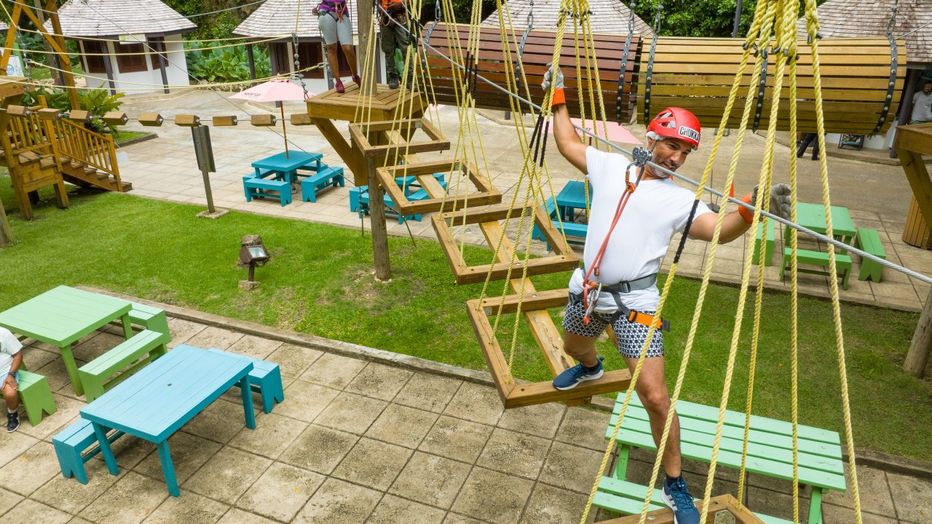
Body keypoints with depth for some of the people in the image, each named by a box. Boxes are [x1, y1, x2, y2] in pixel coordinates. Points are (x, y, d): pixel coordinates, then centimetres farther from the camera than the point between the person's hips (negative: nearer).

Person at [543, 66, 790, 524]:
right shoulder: (609, 166, 4)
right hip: (588, 290, 4)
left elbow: (719, 230, -21)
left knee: (655, 397, -12)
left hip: (634, 301, -4)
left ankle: (675, 487, 10)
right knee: (573, 347, 31)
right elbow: (567, 143, 17)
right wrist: (558, 98, 18)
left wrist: (750, 210, -39)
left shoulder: (679, 199, -5)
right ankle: (590, 368, 71)